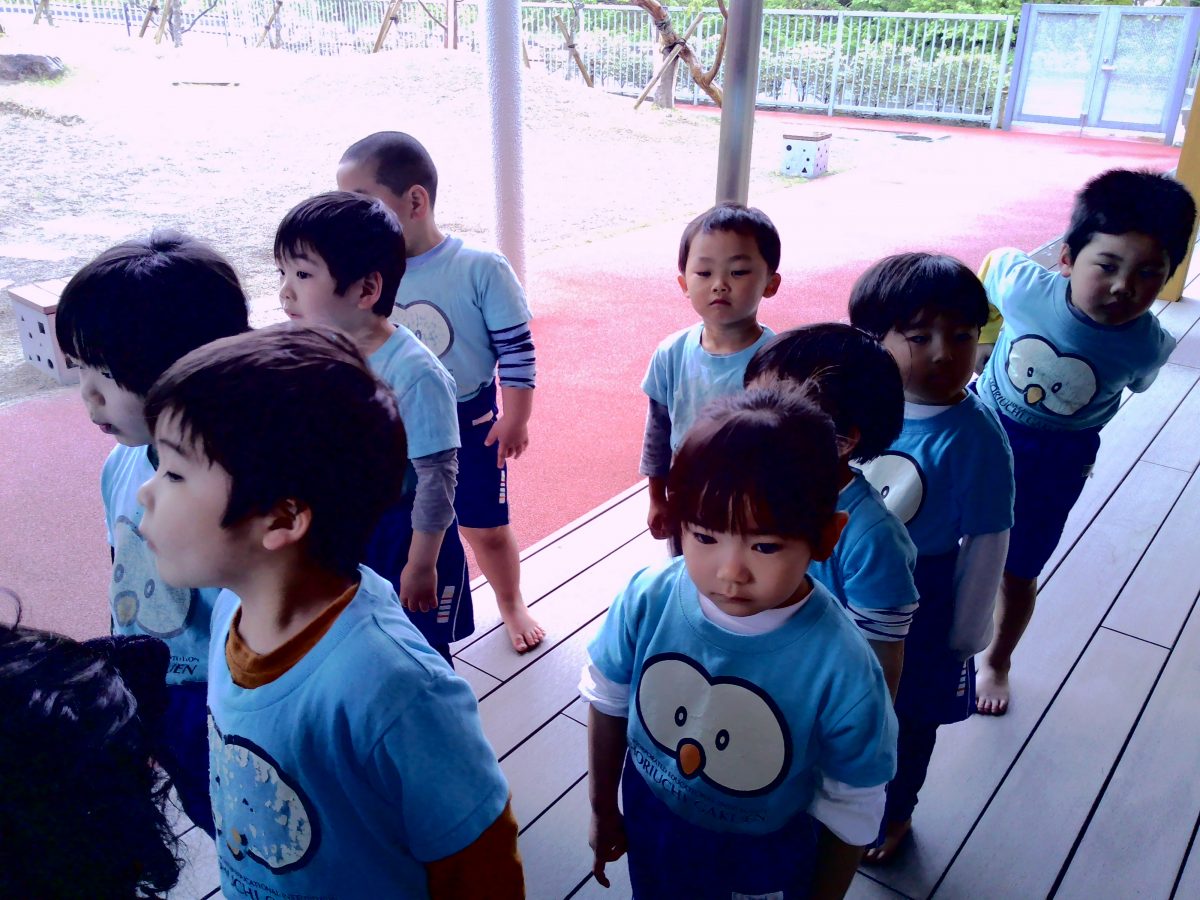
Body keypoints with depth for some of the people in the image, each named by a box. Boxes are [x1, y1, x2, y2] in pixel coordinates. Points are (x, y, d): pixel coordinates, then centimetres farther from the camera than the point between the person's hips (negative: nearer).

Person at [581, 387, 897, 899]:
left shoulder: (841, 670, -33)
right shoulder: (647, 600, -26)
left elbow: (851, 809, -16)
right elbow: (608, 702, -6)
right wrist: (602, 809, 6)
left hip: (764, 859, -2)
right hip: (651, 824, 3)